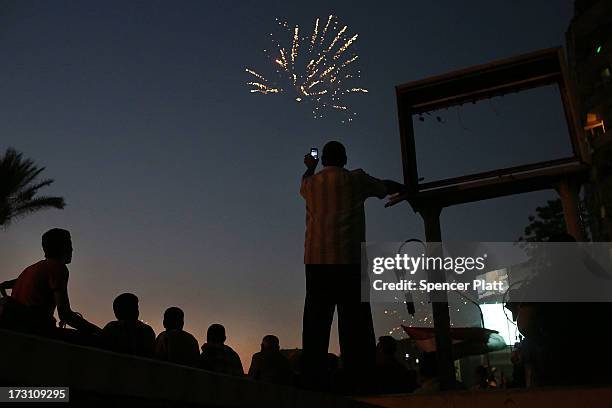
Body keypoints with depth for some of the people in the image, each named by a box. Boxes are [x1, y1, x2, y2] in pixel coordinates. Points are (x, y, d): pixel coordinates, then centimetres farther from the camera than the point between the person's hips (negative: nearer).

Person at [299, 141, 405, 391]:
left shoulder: (311, 183, 15)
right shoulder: (355, 180, 7)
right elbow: (385, 188, 23)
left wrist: (310, 167, 60)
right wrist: (405, 188, 44)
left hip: (316, 262, 3)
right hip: (349, 261, -3)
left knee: (316, 325, 1)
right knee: (355, 325, -5)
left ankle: (312, 382, -4)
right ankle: (360, 382, -11)